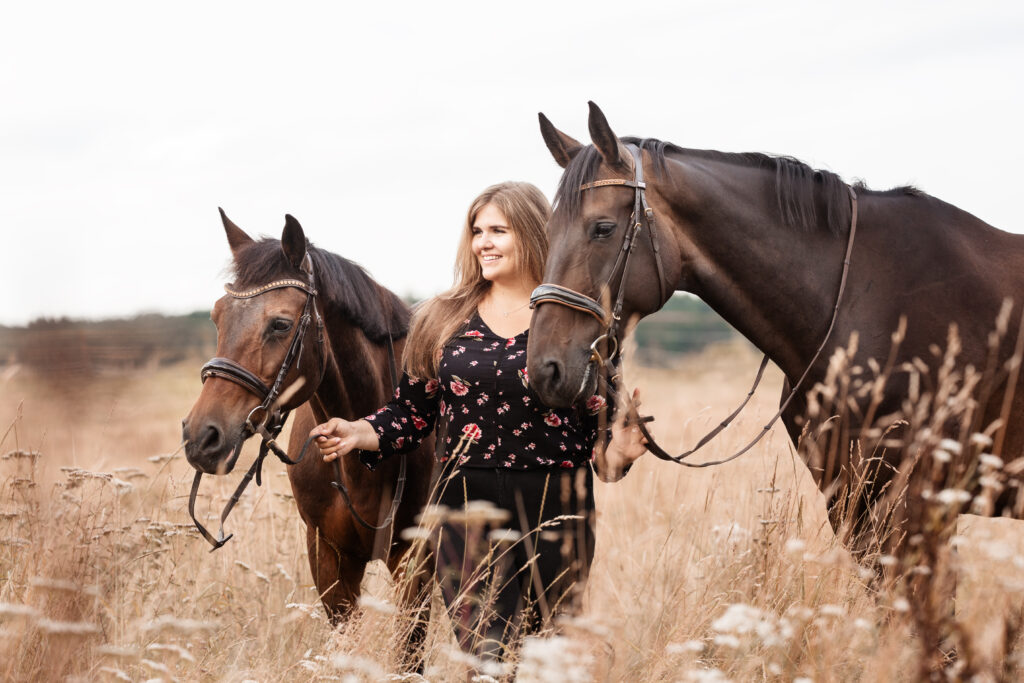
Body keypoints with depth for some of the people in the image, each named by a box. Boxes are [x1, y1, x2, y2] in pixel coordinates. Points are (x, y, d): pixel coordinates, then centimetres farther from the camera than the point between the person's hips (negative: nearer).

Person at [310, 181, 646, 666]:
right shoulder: (441, 321, 6)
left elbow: (600, 419, 1)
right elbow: (411, 415, 9)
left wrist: (618, 448, -20)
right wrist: (358, 434, -8)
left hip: (555, 514, 0)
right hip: (467, 504, 1)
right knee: (488, 658, -6)